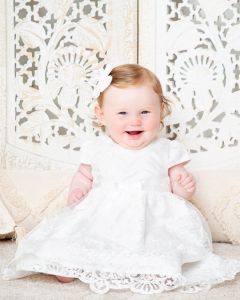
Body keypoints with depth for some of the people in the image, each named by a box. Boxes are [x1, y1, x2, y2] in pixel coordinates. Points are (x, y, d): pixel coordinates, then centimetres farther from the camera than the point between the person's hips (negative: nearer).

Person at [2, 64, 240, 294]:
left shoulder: (168, 151, 5)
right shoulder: (96, 149, 8)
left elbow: (177, 188, 12)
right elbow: (84, 176, 22)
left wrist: (183, 188, -11)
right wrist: (76, 191, 1)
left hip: (153, 221, -1)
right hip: (101, 220, 1)